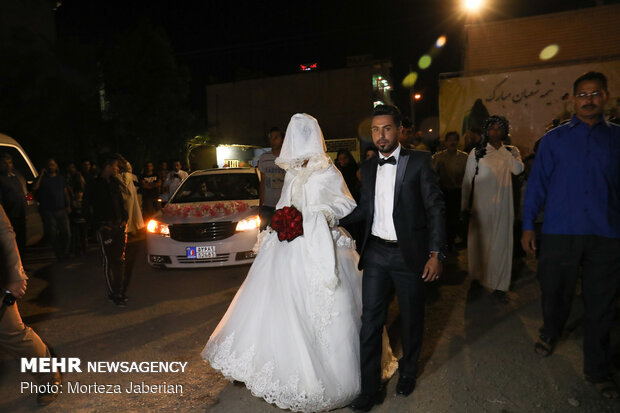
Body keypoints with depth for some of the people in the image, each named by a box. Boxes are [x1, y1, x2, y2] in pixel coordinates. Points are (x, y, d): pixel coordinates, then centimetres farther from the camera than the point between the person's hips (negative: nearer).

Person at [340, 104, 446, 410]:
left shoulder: (419, 162, -5)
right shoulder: (368, 167, 9)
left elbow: (435, 208, -7)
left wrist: (435, 253, -14)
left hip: (409, 253, -3)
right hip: (376, 252, 3)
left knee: (411, 318, 14)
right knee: (370, 320, 3)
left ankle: (407, 372, 39)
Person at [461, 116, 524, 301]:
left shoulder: (511, 151, 7)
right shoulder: (476, 152, 3)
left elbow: (518, 170, -14)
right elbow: (467, 180, 3)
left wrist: (505, 150, -12)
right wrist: (465, 205, 1)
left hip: (502, 204, 1)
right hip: (480, 204, -1)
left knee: (501, 241, 1)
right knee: (479, 240, 8)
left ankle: (499, 285, 11)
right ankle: (477, 277, 28)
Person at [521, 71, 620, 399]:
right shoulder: (554, 139, 5)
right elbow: (536, 184, 3)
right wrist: (528, 227, -1)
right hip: (559, 233, 0)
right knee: (555, 292, 13)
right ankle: (550, 334, 42)